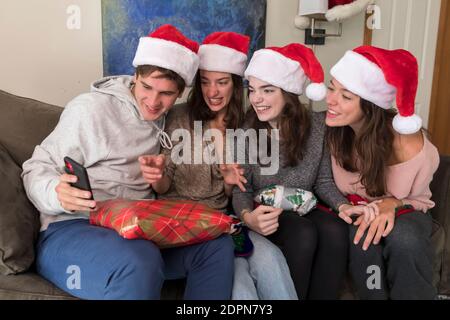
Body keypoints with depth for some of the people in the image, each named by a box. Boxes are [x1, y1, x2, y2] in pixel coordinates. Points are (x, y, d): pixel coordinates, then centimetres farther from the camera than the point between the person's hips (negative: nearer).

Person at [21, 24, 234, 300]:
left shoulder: (165, 120, 11)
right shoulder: (91, 109, -7)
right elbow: (37, 169, -5)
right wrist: (57, 193, -27)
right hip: (72, 228, -5)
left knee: (218, 242, -12)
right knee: (139, 261, -36)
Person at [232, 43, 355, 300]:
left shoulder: (318, 124, -5)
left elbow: (323, 180, 3)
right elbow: (241, 189, -7)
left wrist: (343, 205, -15)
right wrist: (247, 216, -28)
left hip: (305, 209, 3)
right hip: (266, 214, -2)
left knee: (335, 230, -29)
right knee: (304, 233, -32)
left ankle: (321, 296, -10)